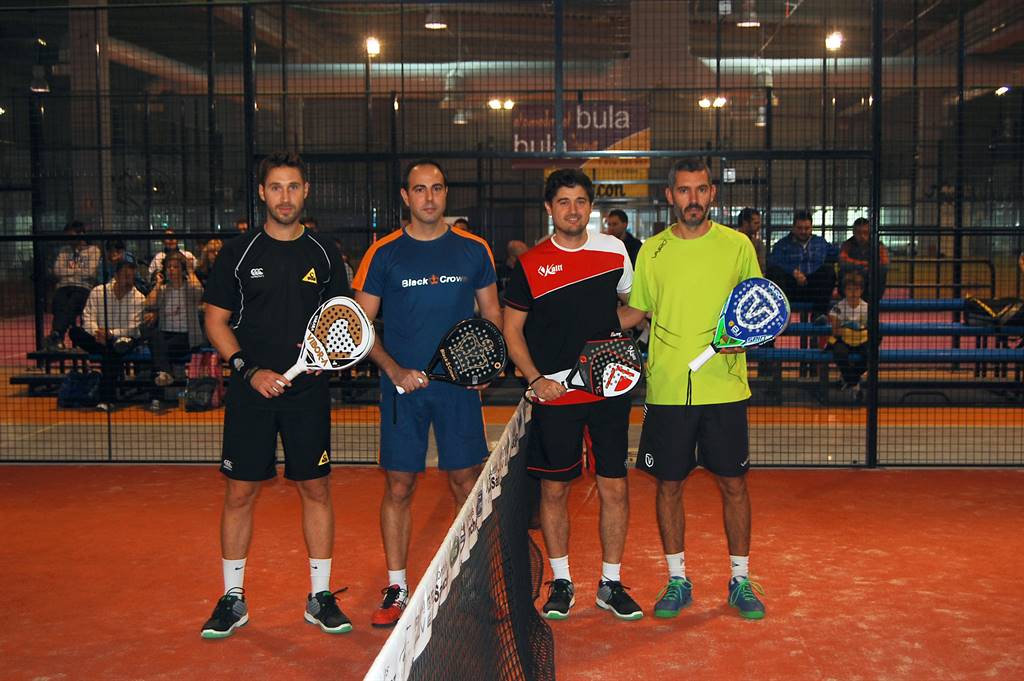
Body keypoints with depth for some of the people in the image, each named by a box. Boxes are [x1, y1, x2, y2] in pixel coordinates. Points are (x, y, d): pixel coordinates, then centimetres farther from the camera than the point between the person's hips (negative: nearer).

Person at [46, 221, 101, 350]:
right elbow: (57, 271, 10)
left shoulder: (93, 250, 12)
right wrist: (79, 271, 6)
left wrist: (70, 270, 10)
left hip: (83, 287, -3)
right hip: (63, 287, 3)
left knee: (70, 305, -36)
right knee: (59, 303, -33)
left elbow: (90, 273, -2)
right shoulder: (64, 250, 25)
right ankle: (58, 340, -49)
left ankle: (55, 336, -53)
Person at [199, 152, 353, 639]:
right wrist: (250, 371, -10)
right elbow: (215, 320, 3)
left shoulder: (323, 253, 6)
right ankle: (232, 600, 17)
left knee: (316, 490, 5)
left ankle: (320, 597, 17)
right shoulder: (238, 252, 2)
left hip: (309, 392, 1)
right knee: (240, 491, 2)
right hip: (250, 392, -1)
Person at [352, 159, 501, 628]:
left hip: (459, 384, 1)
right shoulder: (384, 254, 0)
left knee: (466, 483, 5)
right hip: (402, 387, 0)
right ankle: (396, 589, 16)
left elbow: (492, 315, 12)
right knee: (398, 487, 4)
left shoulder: (473, 250, 4)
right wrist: (394, 369, -13)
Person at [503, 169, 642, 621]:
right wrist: (536, 379, -8)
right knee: (553, 489, 5)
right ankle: (561, 582, 22)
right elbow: (512, 330, 4)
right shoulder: (530, 264, -1)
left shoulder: (614, 250, 4)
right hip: (554, 395, -1)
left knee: (614, 486, 4)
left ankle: (610, 583, 19)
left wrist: (612, 331, 1)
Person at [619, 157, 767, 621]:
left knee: (733, 483, 5)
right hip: (666, 390, 1)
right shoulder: (651, 251, 6)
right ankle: (677, 580, 21)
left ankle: (740, 580, 21)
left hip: (724, 388, -1)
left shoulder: (737, 245, 3)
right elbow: (635, 312, 16)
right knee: (669, 484, 6)